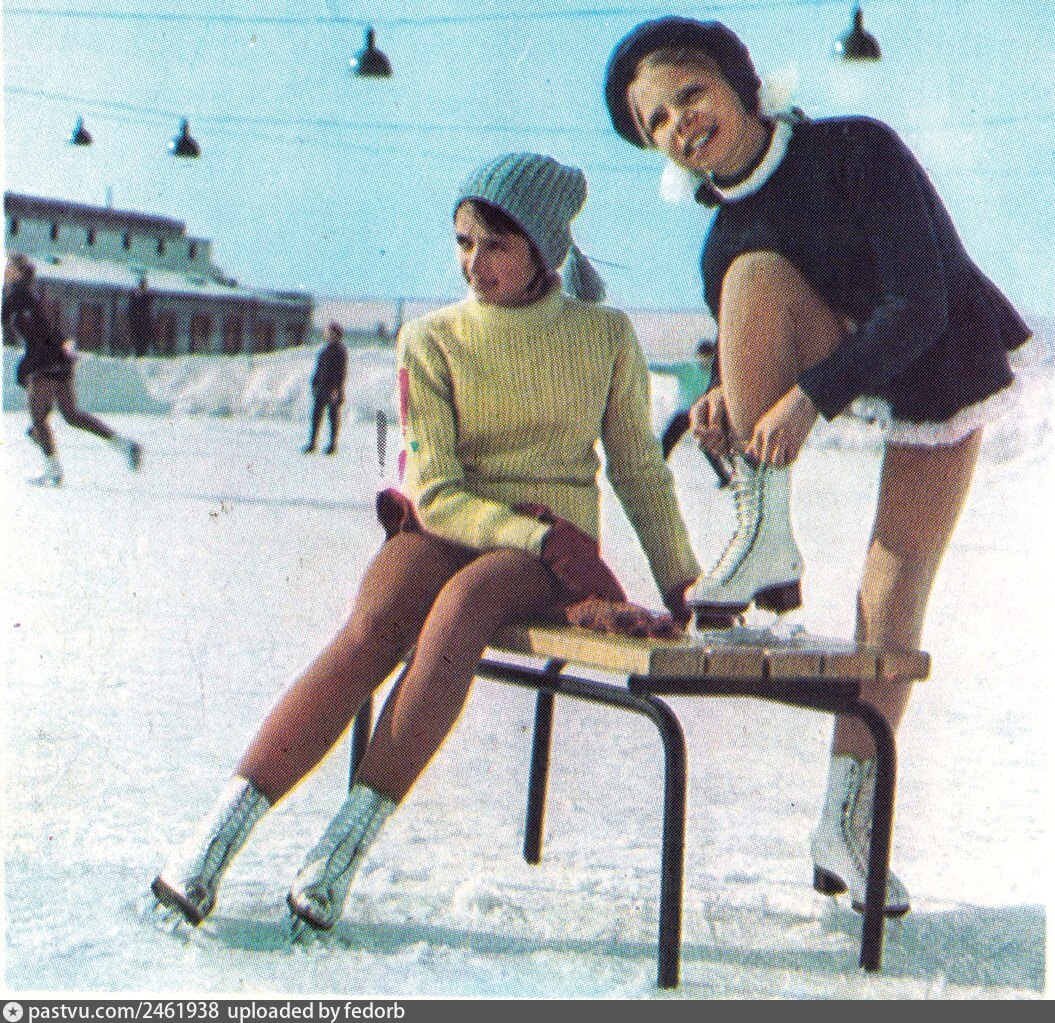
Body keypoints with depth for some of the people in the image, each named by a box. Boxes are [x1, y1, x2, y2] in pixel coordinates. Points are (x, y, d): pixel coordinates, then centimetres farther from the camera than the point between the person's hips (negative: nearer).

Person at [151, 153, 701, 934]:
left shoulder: (606, 336, 6)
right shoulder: (432, 340, 3)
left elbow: (641, 469, 16)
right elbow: (435, 493, -5)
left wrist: (683, 583, 15)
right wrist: (539, 535, -18)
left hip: (556, 543, -1)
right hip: (445, 527, 1)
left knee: (461, 604, -36)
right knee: (371, 629, -32)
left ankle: (349, 840, -37)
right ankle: (222, 829, -33)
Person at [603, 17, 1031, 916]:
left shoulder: (856, 150, -20)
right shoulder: (726, 236, -4)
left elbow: (920, 306, -26)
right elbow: (761, 359, 0)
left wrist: (808, 396, -36)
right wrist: (728, 402, -24)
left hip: (941, 375, -3)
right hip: (835, 381, 3)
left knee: (897, 587, -13)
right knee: (759, 273, -26)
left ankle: (846, 819, -4)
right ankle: (766, 542, -27)